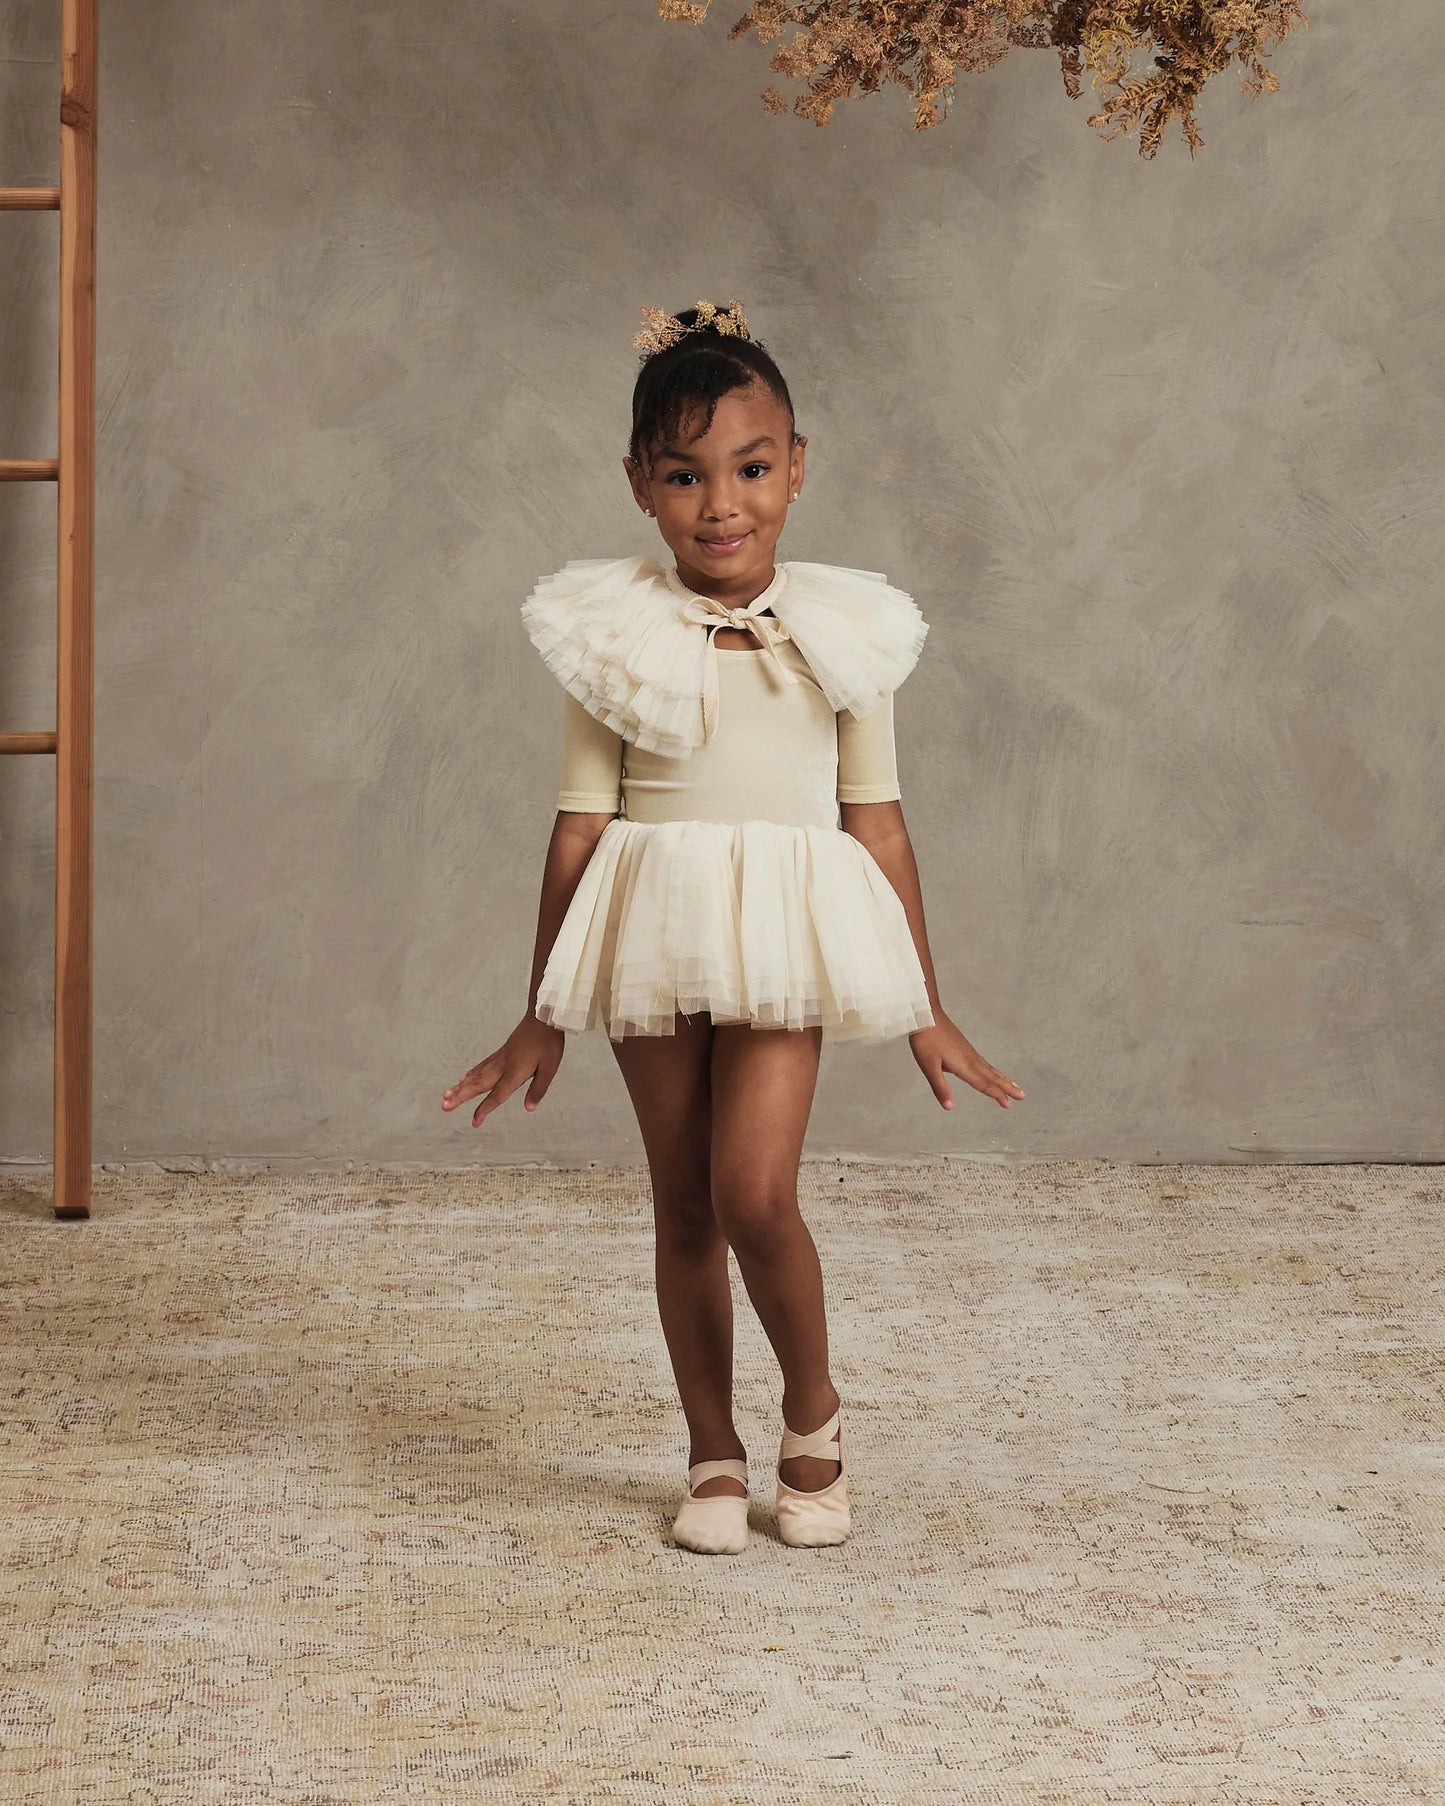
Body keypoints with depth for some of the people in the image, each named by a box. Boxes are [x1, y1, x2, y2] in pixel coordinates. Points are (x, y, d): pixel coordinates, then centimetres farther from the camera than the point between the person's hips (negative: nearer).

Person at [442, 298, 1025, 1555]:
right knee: (684, 1208, 9)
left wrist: (929, 1012, 9)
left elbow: (879, 823, 7)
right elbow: (582, 827, 3)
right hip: (653, 938, 1)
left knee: (755, 1193, -15)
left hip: (788, 938, -1)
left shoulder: (843, 632, 1)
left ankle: (814, 1410, 11)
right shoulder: (616, 637, -1)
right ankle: (714, 1453, 25)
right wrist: (542, 1017, 5)